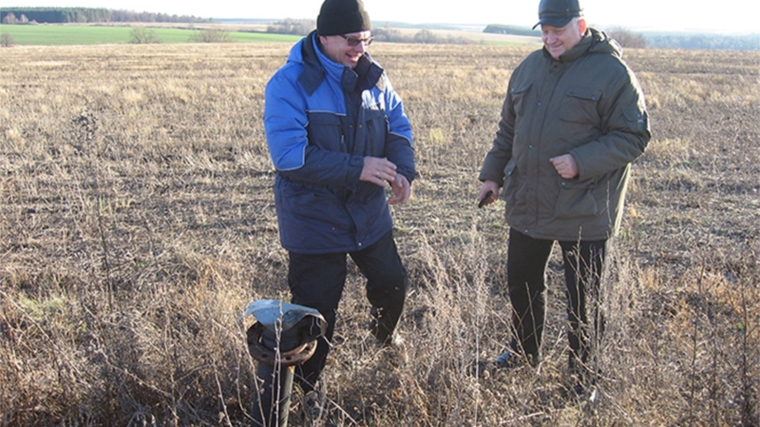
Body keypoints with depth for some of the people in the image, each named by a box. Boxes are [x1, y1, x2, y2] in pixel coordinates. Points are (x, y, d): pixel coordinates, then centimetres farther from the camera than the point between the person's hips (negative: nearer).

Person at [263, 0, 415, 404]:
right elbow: (288, 154, -25)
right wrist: (356, 168, -29)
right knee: (316, 310, 2)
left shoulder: (372, 76, 1)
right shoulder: (290, 83, -18)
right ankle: (301, 388, 24)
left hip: (369, 212, 6)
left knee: (392, 283, 22)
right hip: (314, 217, -6)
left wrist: (403, 171, -13)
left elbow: (398, 126, 8)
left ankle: (383, 345, 53)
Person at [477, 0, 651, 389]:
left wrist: (581, 162, -24)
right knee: (521, 284, 20)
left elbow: (634, 137, -13)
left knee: (584, 298, 7)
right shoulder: (530, 67, 9)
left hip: (583, 211, -6)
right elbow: (508, 128, 17)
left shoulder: (612, 73, -11)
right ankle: (525, 353, 42)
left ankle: (584, 374, 27)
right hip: (527, 206, 6)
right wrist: (493, 173, 12)